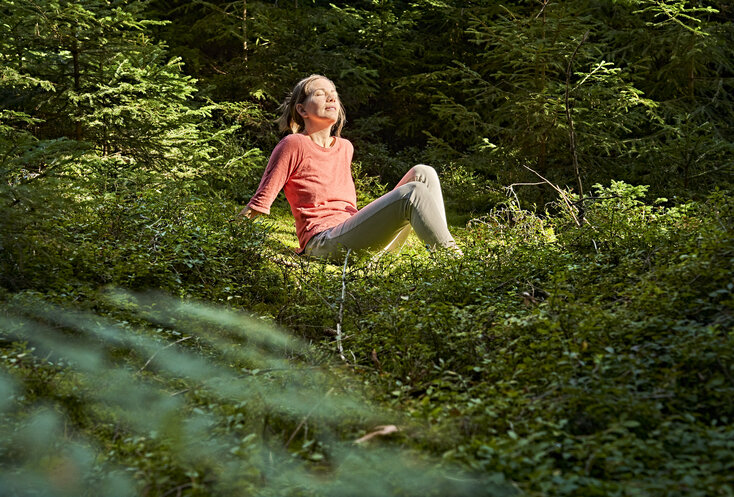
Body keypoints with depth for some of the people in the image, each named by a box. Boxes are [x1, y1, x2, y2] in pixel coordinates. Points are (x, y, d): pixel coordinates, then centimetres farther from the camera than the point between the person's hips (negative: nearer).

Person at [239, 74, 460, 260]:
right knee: (413, 192, -24)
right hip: (323, 244, -7)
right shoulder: (294, 145, -2)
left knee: (422, 173, -7)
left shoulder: (345, 147, 20)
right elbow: (260, 202, -2)